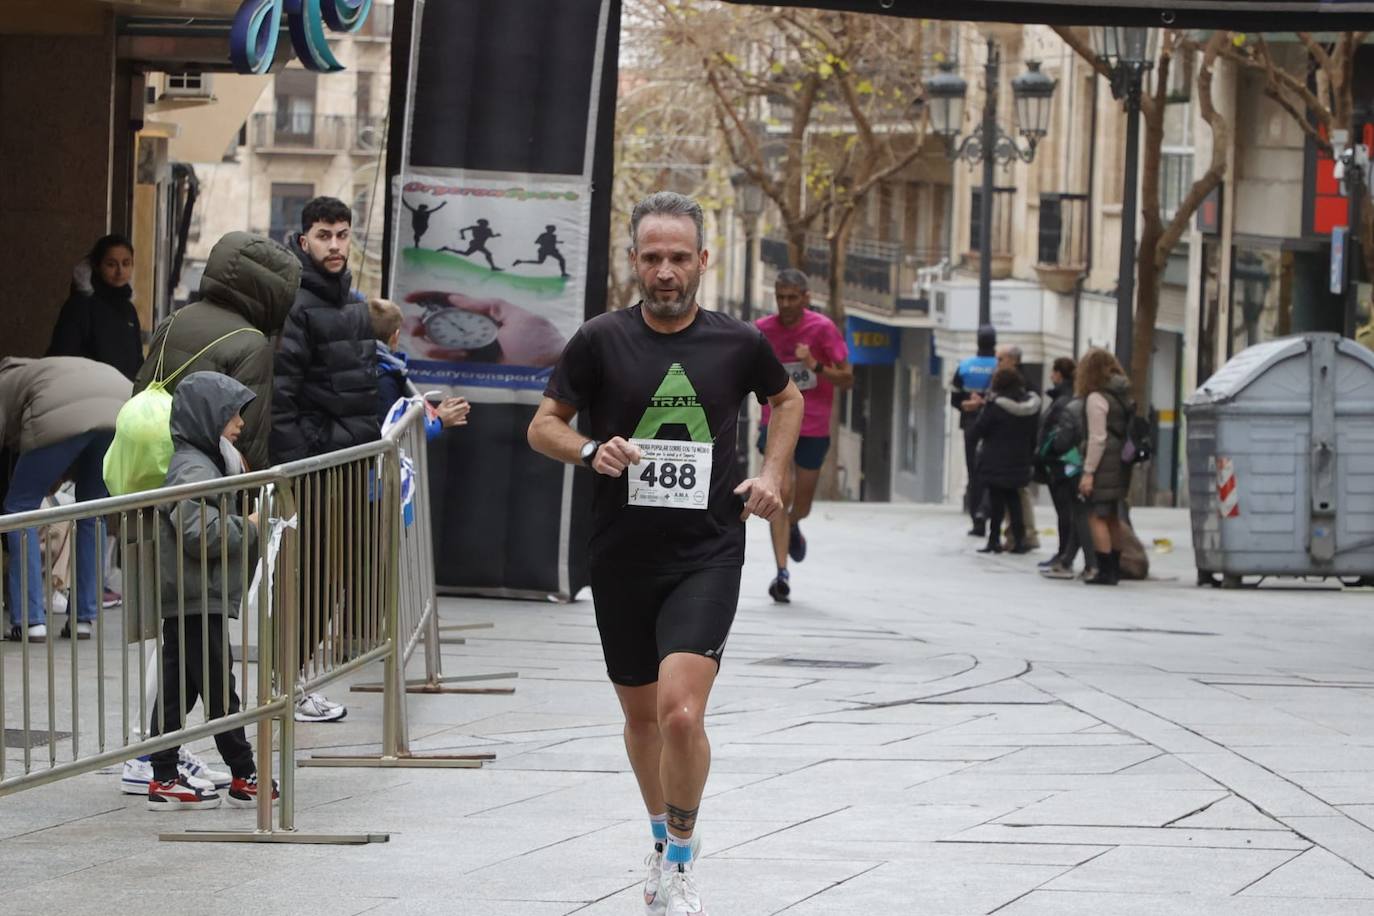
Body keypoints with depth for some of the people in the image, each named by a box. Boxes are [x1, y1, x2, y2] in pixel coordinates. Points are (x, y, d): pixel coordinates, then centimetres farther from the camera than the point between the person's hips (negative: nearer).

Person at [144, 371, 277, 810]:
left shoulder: (203, 463, 17)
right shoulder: (193, 470, -17)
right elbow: (200, 532, -27)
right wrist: (248, 527, -15)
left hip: (182, 602, 11)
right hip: (197, 600, -11)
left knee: (177, 687, 10)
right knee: (220, 689, -4)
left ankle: (164, 778, 11)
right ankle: (245, 778, 1)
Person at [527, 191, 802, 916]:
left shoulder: (738, 344, 0)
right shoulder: (601, 340, -3)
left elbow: (787, 399, 21)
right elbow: (544, 425, 5)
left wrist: (772, 473, 6)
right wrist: (591, 450, -15)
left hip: (707, 556, -2)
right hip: (621, 557, 2)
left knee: (682, 712, -19)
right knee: (641, 714, 15)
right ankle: (662, 835, 41)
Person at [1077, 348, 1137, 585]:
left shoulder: (1096, 398, -12)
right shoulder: (1124, 395, 12)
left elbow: (1098, 438, -16)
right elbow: (1130, 430, 13)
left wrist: (1088, 472, -15)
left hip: (1104, 464, -8)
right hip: (1122, 464, 8)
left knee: (1097, 517, -5)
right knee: (1113, 517, 17)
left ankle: (1105, 571, -9)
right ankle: (1114, 568, 23)